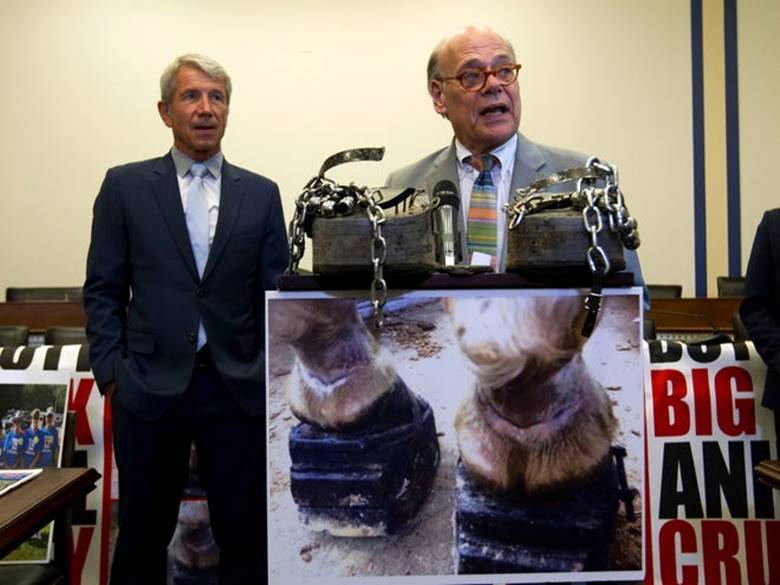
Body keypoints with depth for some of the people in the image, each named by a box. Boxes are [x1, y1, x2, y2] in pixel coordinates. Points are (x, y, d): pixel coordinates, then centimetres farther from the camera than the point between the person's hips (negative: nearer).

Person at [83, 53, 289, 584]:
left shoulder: (261, 194, 7)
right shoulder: (125, 186, 5)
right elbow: (103, 291, 4)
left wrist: (271, 374, -1)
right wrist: (112, 374, -3)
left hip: (239, 389, 1)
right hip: (150, 388, 0)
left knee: (245, 538, 9)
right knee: (143, 535, 14)